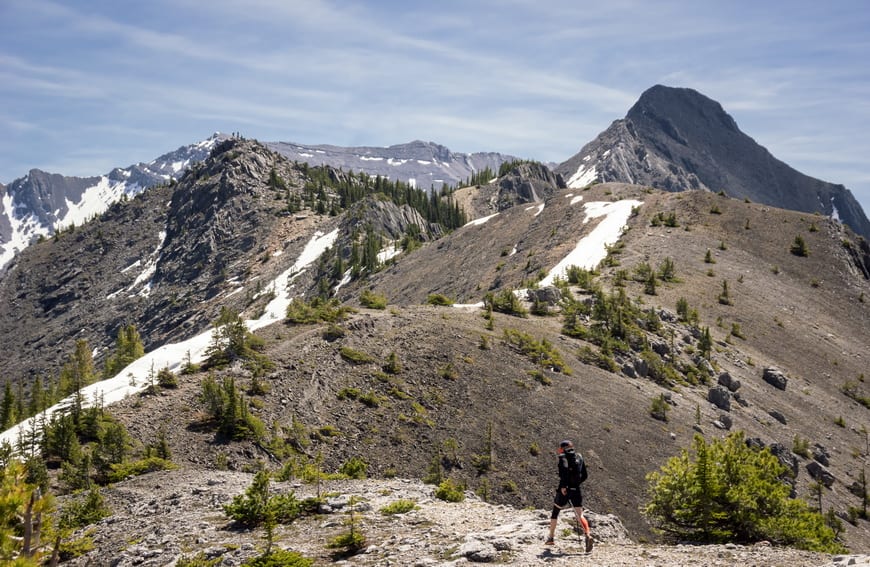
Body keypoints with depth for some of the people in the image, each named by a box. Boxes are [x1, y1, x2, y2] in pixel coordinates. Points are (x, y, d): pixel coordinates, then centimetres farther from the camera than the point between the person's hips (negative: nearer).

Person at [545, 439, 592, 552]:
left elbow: (564, 469, -23)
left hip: (564, 490, -3)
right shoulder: (579, 456, 13)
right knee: (580, 515, -3)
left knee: (555, 511, 17)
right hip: (576, 490, 3)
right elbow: (585, 475, 15)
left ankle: (550, 537, 25)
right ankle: (587, 535, -29)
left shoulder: (563, 457, -2)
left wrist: (563, 485, -24)